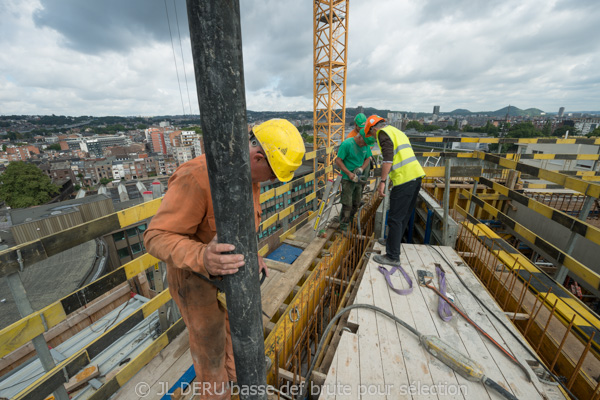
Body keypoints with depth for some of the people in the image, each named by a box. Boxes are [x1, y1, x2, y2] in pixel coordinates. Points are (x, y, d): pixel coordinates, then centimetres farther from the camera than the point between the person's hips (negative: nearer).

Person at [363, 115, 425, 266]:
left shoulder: (383, 132, -3)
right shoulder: (397, 131, 25)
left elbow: (388, 158, -18)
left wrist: (382, 181, -19)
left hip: (404, 179, -10)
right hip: (416, 175, 10)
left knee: (395, 219, -4)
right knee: (404, 215, 20)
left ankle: (393, 257, 4)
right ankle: (393, 241, 37)